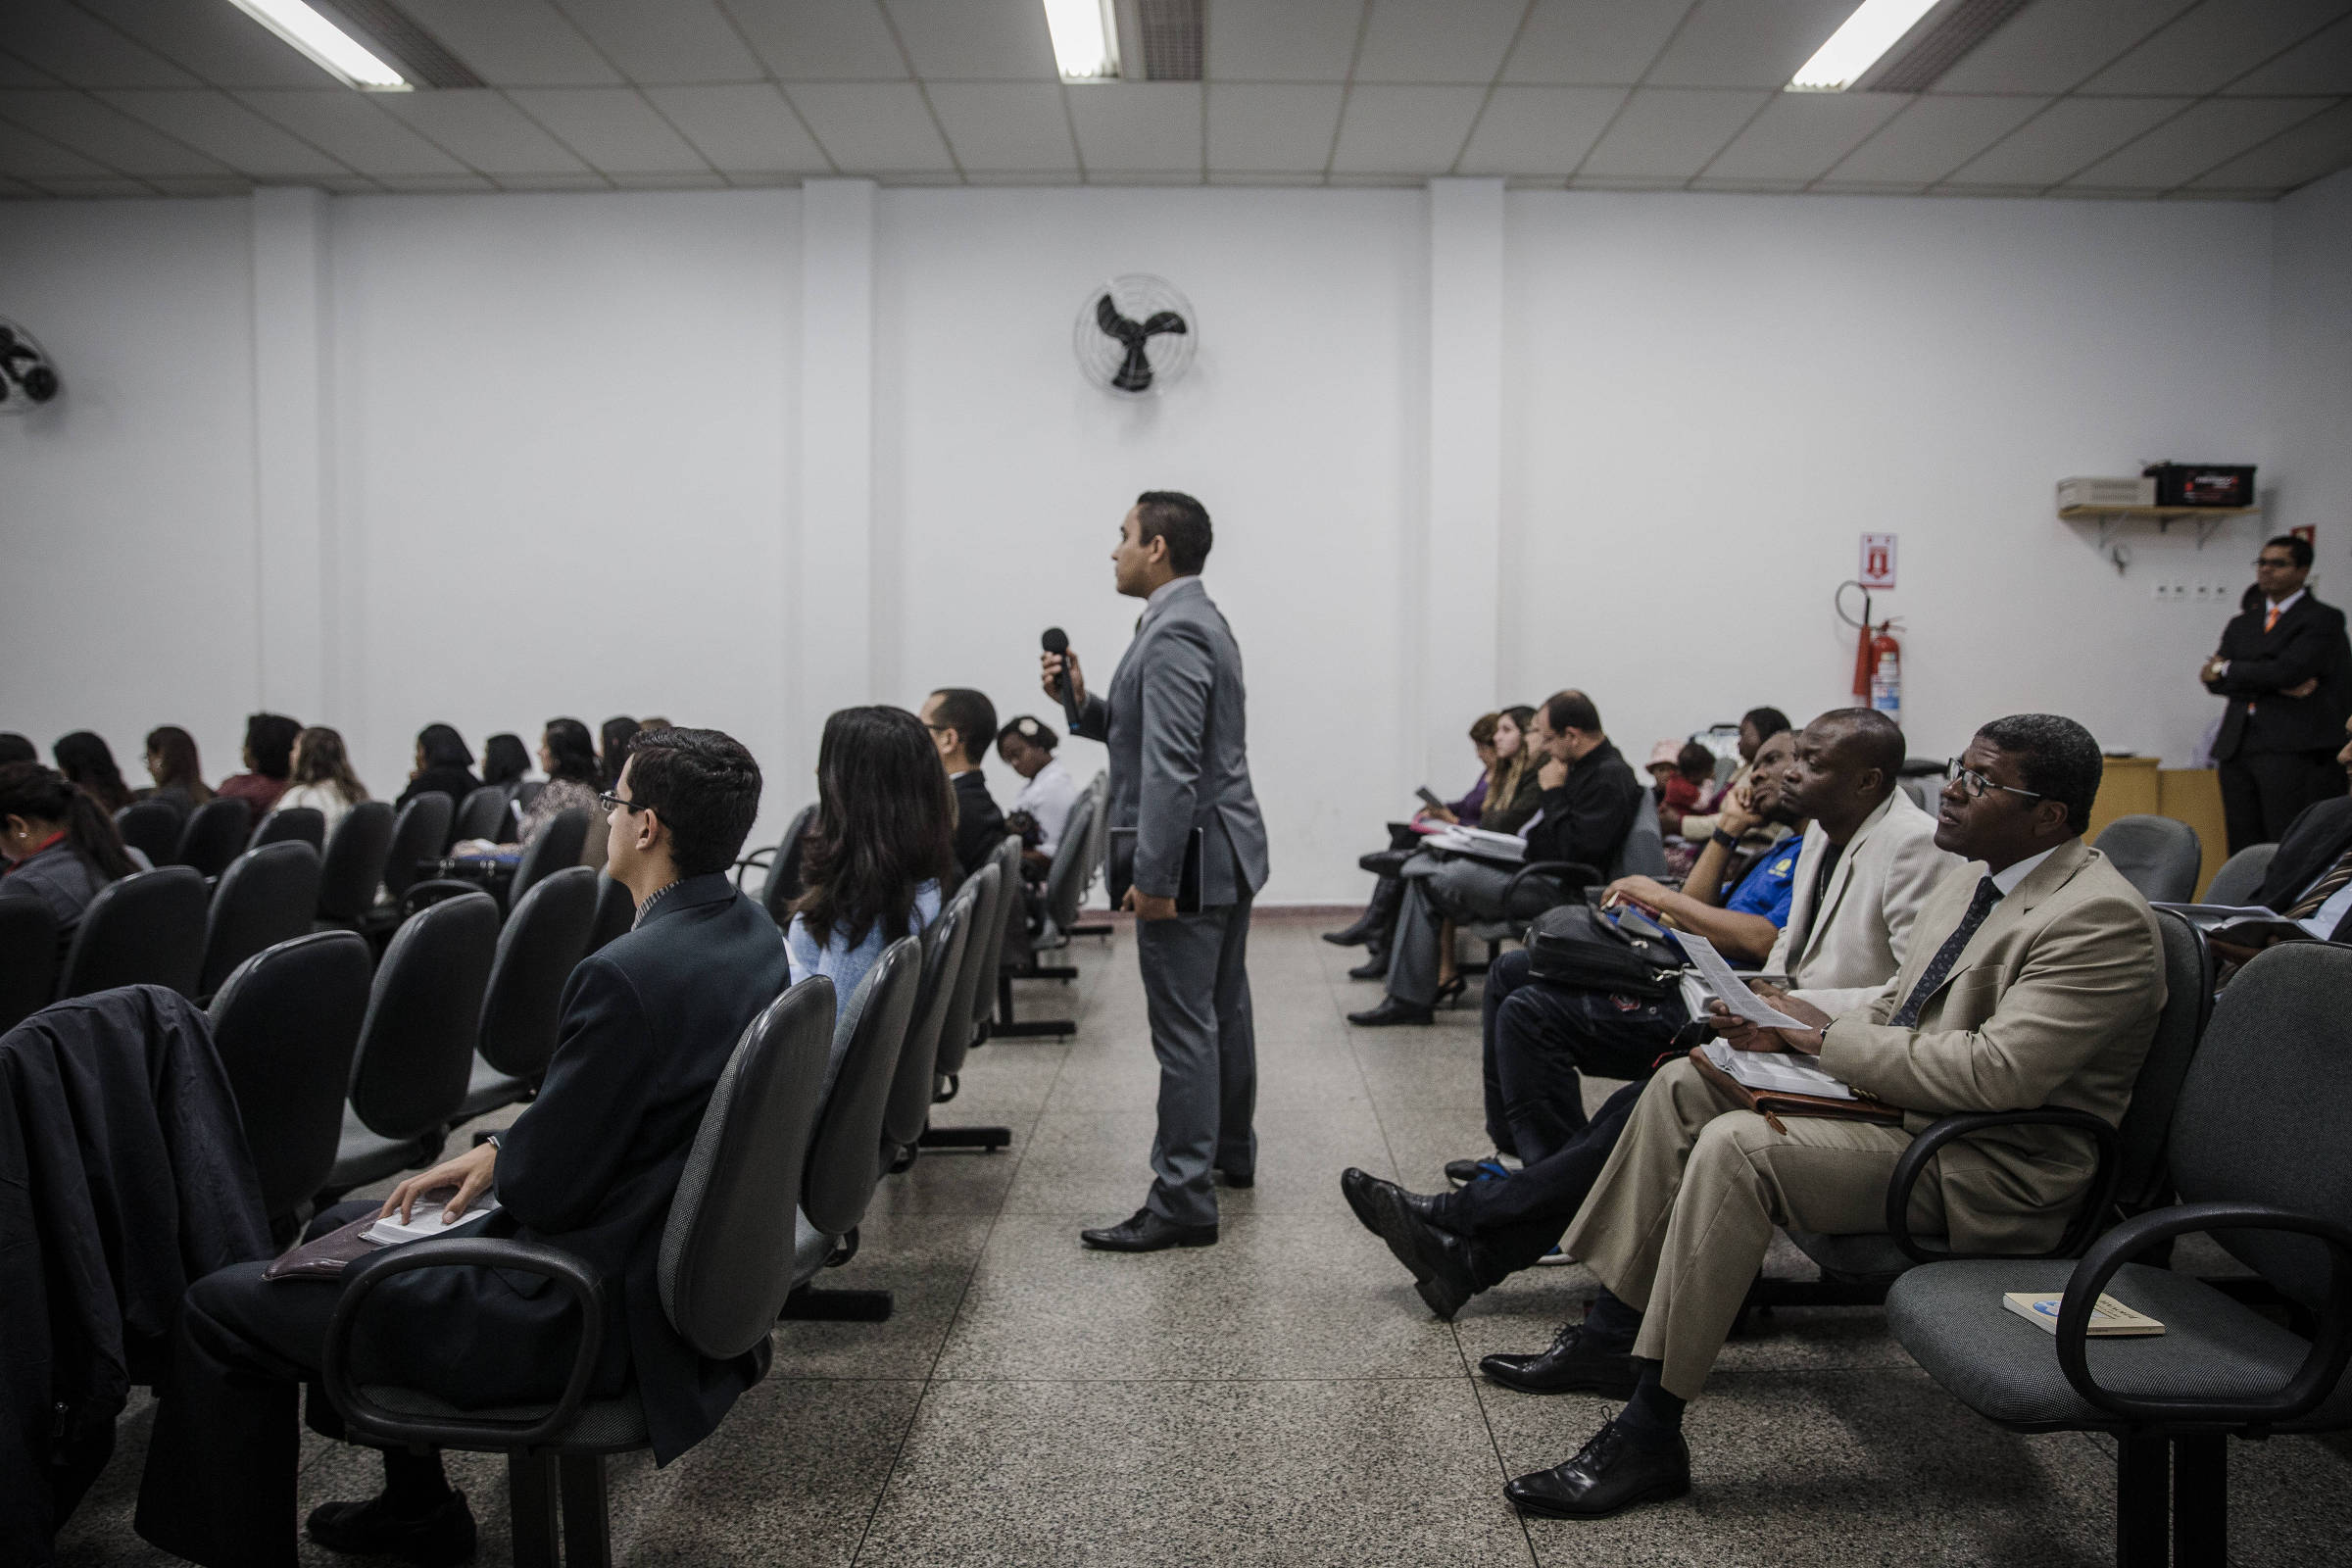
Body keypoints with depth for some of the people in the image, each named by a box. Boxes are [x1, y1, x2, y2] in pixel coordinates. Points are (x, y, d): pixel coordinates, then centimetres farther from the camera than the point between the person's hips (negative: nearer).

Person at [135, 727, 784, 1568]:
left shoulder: (625, 974, -29)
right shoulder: (753, 931, 1)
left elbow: (543, 1188, -21)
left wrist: (499, 1155, 0)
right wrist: (504, 1150, 5)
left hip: (589, 1317, -10)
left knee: (221, 1308, 2)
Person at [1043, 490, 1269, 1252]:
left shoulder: (1173, 633, -19)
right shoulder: (1201, 620, 15)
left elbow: (1173, 768, -25)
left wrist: (1153, 877, -24)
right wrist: (1084, 703, 6)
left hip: (1189, 856, -11)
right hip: (1227, 849, 11)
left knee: (1185, 1029, -7)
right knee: (1223, 1011, 21)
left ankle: (1183, 1202, -1)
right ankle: (1231, 1150, 37)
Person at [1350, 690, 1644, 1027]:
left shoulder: (1610, 778, -16)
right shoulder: (1580, 766, 16)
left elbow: (1577, 850, -25)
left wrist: (1553, 793, -15)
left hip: (1552, 885, -11)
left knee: (1434, 882, -18)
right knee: (1419, 867, 5)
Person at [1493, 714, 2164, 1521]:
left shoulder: (2101, 918, -19)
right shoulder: (1975, 878, 11)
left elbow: (1995, 1071, -28)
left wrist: (1827, 1035, -19)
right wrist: (1792, 1025, -1)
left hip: (1986, 1167, -10)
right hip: (1895, 1102, 10)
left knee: (1736, 1147, -29)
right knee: (1682, 1084, 5)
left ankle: (1650, 1432, -21)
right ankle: (1613, 1332, 9)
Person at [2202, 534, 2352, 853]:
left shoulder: (2323, 619, 3)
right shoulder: (2241, 624, 21)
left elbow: (2286, 670, -13)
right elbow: (2214, 680, 6)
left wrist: (2227, 669, 3)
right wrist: (2279, 687, -9)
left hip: (2294, 751, -5)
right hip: (2237, 749, 5)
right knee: (2243, 853, 2)